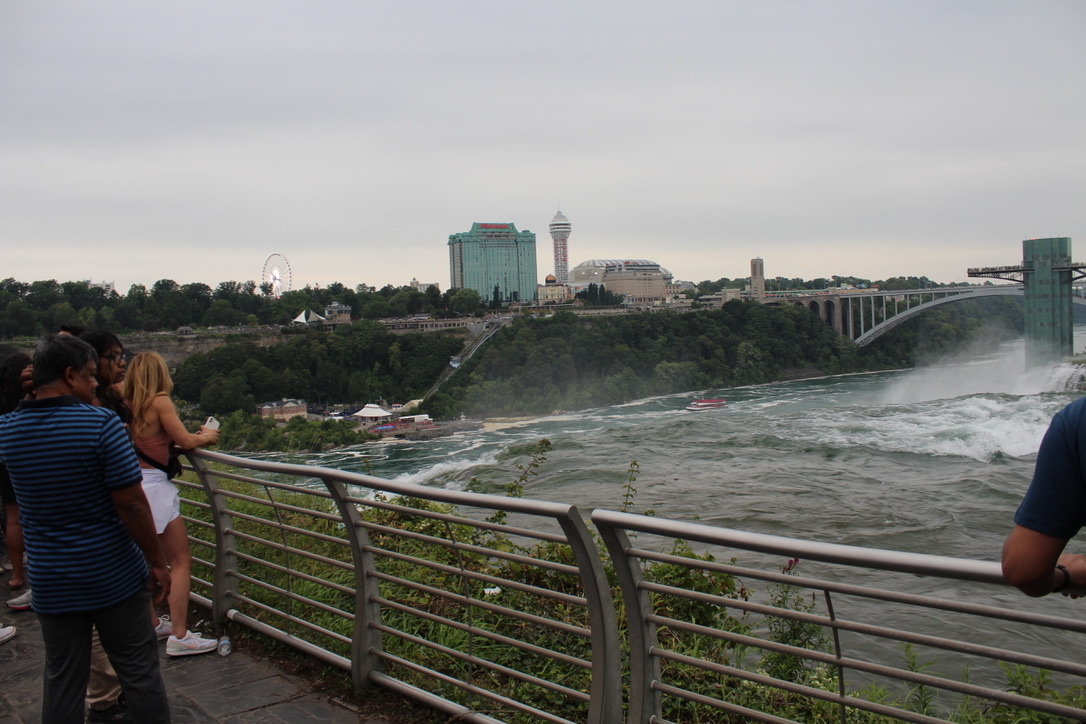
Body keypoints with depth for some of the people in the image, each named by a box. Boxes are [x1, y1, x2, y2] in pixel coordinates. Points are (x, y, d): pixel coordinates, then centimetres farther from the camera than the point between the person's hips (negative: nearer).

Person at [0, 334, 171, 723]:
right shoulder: (102, 423, -18)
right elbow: (131, 505, -18)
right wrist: (157, 562, -8)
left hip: (51, 585, 4)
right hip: (115, 578, -4)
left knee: (62, 682, 15)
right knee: (139, 672, 10)